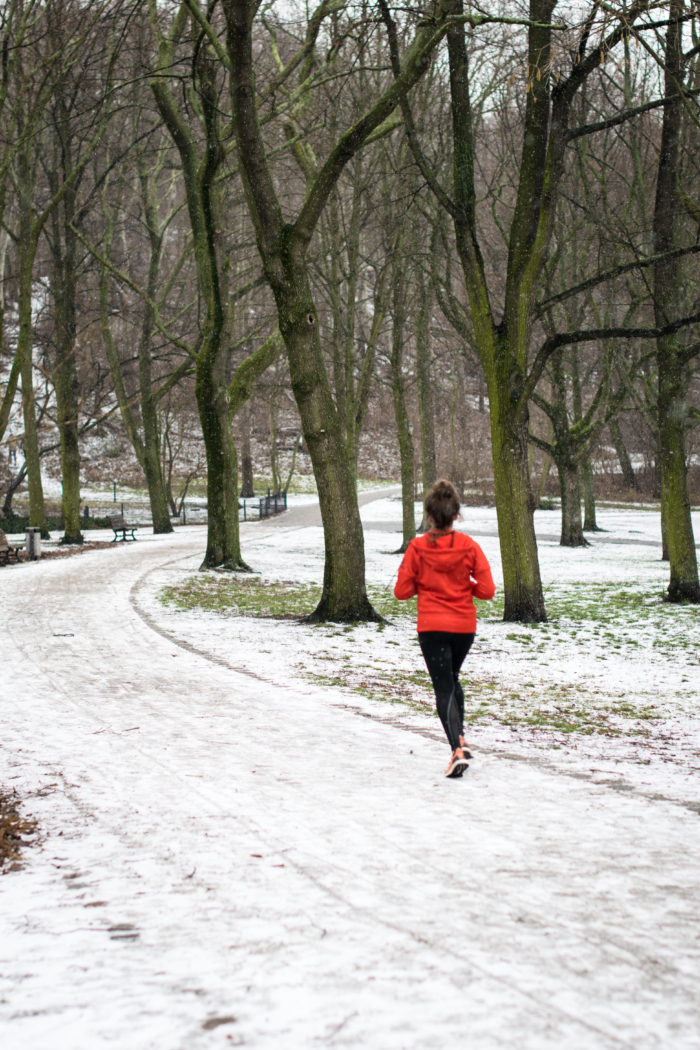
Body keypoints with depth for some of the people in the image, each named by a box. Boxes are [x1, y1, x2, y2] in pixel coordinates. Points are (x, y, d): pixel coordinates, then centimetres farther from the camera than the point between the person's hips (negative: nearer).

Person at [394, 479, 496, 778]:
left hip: (431, 627, -2)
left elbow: (402, 591, -6)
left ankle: (457, 750, -18)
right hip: (465, 625, 3)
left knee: (443, 688, -1)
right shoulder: (469, 546, -7)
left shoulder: (417, 547, -10)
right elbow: (487, 590, -7)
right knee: (452, 678, 26)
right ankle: (460, 738, 28)